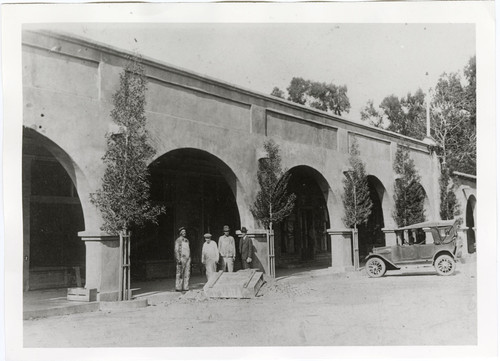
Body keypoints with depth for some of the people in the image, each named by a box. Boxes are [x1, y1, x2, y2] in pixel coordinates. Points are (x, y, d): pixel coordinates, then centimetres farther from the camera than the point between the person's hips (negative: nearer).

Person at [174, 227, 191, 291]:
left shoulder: (187, 240, 19)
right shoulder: (178, 240, -2)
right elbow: (176, 250, -8)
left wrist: (190, 259, 16)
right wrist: (178, 259, -16)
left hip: (187, 258, 7)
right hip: (181, 258, -7)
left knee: (187, 274, 3)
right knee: (179, 274, -5)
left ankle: (185, 287, 5)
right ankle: (178, 287, -4)